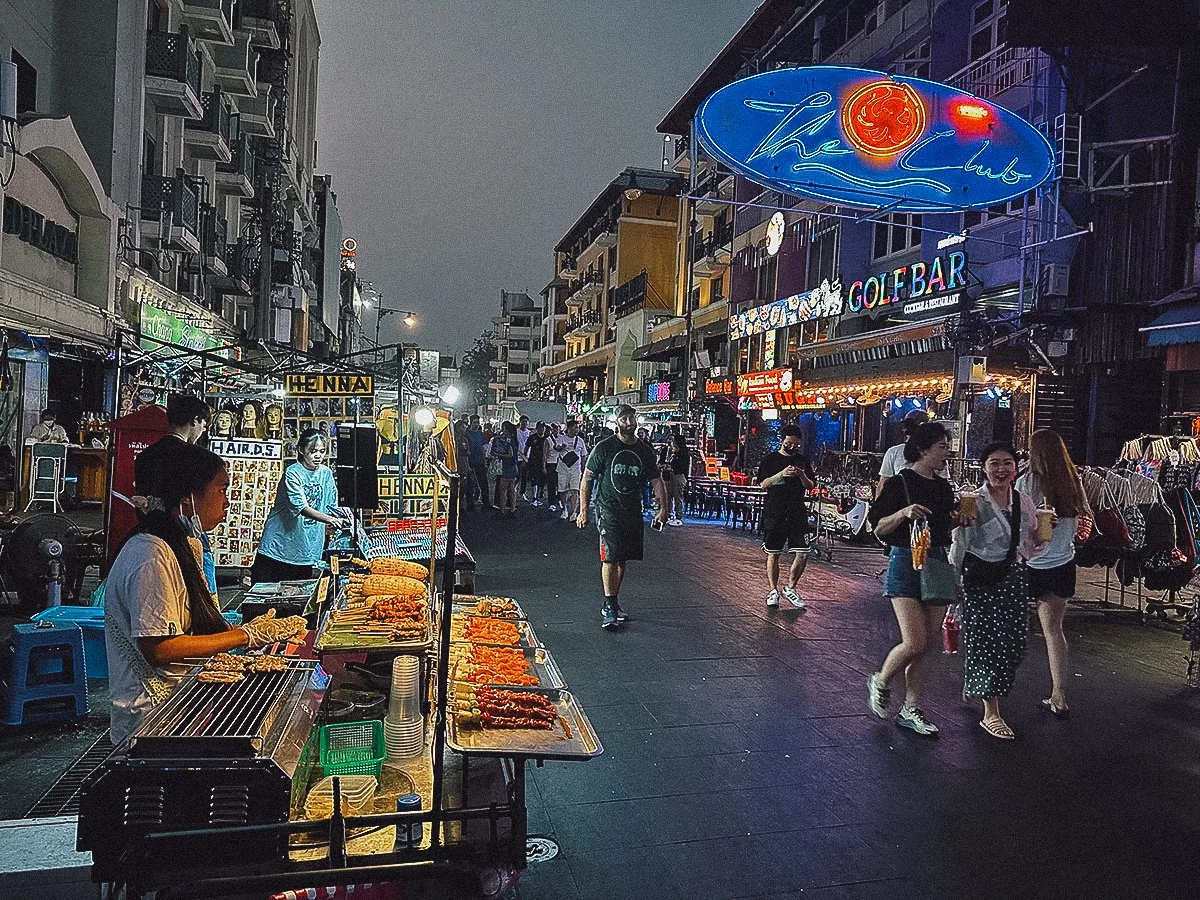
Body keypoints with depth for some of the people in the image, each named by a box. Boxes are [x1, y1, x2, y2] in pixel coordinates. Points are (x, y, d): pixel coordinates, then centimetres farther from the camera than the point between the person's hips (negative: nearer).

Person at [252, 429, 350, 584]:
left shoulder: (326, 473, 4)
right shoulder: (292, 473, -13)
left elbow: (331, 508, 8)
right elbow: (301, 507, -25)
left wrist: (340, 520, -14)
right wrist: (329, 520, -38)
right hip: (279, 546, -5)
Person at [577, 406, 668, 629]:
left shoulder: (645, 451, 8)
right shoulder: (604, 447, -3)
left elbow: (656, 480, 12)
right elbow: (587, 479, 0)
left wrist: (663, 507, 0)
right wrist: (583, 510, -5)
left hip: (633, 512, 4)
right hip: (608, 510, -4)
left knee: (622, 559, 10)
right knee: (610, 557, -12)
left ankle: (612, 604, 22)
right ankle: (609, 607, -8)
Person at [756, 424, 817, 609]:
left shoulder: (803, 460, 11)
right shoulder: (770, 459, 2)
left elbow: (811, 486, 11)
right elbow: (763, 484, -5)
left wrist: (802, 476, -10)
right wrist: (782, 474, -19)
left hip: (798, 514, 3)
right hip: (774, 513, -2)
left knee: (802, 554, -4)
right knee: (773, 554, 5)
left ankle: (789, 588, 14)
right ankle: (773, 591, 17)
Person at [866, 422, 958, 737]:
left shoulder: (943, 487, 12)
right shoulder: (899, 483, -7)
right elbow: (879, 528, -7)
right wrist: (903, 513, -23)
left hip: (938, 563, 6)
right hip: (906, 562, -6)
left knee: (925, 644, 7)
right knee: (914, 643, -13)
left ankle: (910, 709, 17)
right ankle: (880, 682, 15)